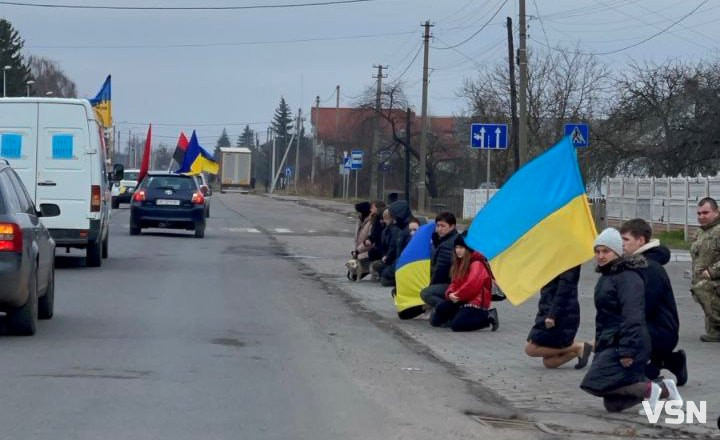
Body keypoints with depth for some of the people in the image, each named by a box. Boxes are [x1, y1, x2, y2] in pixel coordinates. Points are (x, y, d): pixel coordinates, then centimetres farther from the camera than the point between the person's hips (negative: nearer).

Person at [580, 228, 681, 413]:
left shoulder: (628, 277, -14)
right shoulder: (606, 277, 18)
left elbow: (632, 317, -22)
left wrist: (627, 351, -27)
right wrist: (599, 341, 24)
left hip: (622, 346, -10)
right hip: (608, 345, 10)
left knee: (593, 384, -21)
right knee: (613, 405, 7)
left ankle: (648, 389, -12)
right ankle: (663, 389, 18)